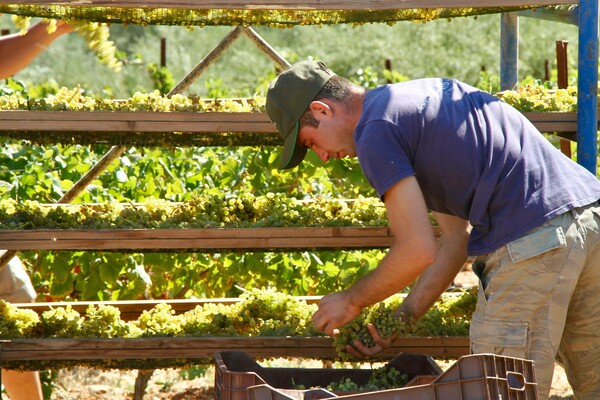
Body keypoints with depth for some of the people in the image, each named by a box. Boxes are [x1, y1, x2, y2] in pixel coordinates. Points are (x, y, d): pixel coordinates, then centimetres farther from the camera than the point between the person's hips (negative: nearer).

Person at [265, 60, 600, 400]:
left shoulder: (376, 131, -5)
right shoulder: (421, 94, 25)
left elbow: (419, 250, -10)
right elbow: (457, 238, 24)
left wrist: (352, 301, 6)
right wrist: (404, 317, 20)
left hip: (534, 239, -10)